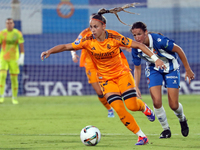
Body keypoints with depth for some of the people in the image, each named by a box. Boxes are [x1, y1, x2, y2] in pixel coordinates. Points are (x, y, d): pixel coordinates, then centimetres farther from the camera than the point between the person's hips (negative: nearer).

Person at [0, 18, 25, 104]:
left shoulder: (18, 33, -2)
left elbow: (21, 46, -4)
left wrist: (22, 57, -16)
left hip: (14, 59, 1)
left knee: (14, 78, 3)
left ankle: (14, 98, 18)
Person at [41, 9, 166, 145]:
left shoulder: (114, 37, -18)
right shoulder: (88, 41, -14)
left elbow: (138, 45, -15)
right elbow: (66, 46, -15)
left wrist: (155, 58, -20)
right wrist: (49, 51, -30)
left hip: (122, 74, -1)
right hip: (106, 79, 1)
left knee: (132, 105, -14)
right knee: (119, 109, -16)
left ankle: (144, 107, 26)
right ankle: (141, 136, -3)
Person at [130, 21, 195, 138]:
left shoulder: (159, 40, -34)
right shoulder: (136, 48, -19)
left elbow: (179, 50, -20)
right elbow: (137, 68, -2)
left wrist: (188, 70, -14)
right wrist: (136, 87, -12)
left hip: (171, 68, -3)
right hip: (154, 69, 3)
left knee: (173, 105, -5)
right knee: (157, 102, -15)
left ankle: (182, 119, 31)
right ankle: (166, 129, 8)